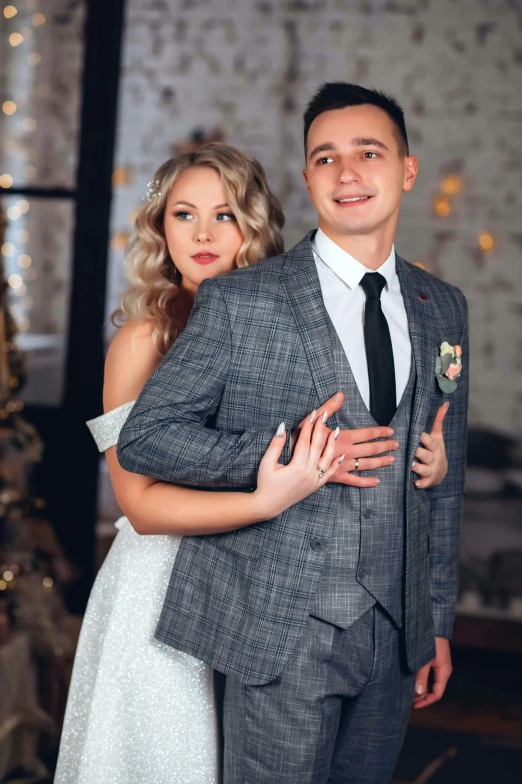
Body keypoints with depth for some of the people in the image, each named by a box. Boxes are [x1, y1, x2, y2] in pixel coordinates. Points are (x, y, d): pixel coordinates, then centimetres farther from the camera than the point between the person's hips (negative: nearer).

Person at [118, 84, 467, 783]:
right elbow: (143, 437, -6)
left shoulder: (442, 309, 9)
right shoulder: (239, 303, -6)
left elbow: (443, 478, 14)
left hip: (396, 633, 4)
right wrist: (289, 454, -16)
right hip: (282, 630, -4)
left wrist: (439, 621, 14)